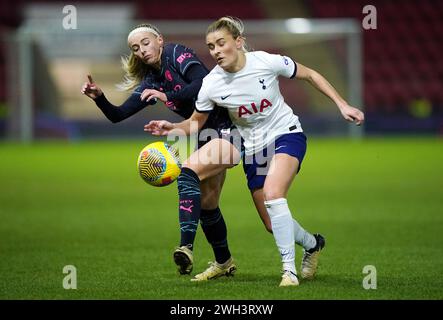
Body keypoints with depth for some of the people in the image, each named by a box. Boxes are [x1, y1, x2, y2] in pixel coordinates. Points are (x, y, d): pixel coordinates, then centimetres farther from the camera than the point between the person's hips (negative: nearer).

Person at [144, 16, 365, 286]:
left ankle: (289, 271, -27)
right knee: (275, 225, 4)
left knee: (272, 193, -31)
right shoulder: (212, 84, -13)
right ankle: (313, 244, 37)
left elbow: (310, 75, -3)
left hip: (286, 134, -4)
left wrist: (342, 105, -7)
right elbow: (195, 122, 3)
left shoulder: (267, 62, -19)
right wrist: (172, 128, -18)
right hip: (253, 148, 4)